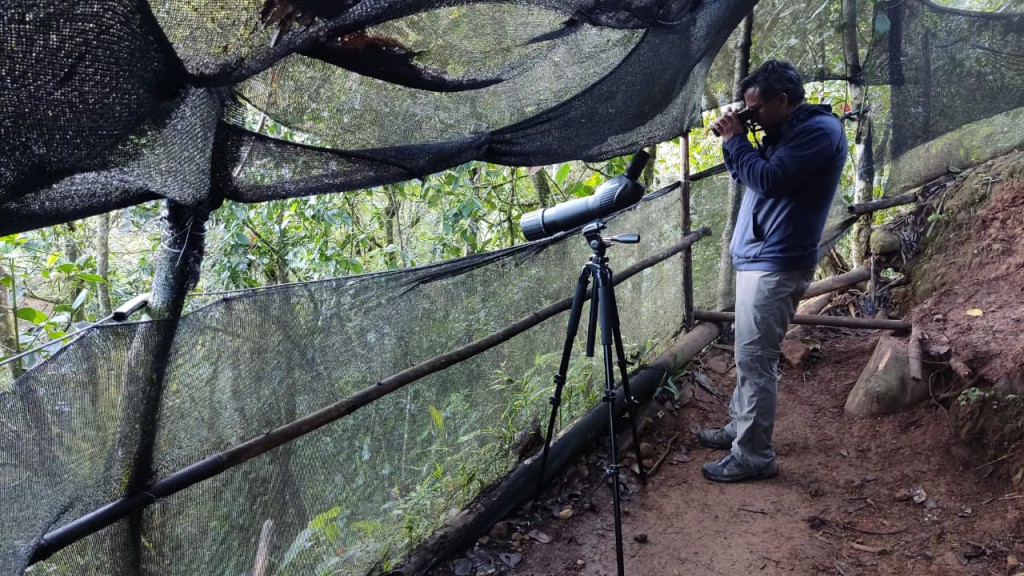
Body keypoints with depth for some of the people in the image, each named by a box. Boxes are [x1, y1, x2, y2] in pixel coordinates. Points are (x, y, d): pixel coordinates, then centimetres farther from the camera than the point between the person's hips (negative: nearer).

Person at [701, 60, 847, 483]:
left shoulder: (820, 130, -13)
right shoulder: (786, 131, 17)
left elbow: (768, 179, -22)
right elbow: (746, 176, 20)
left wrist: (736, 139, -10)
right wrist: (733, 140, 5)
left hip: (776, 265, -10)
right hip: (757, 258, 10)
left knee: (754, 360, -7)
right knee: (749, 356, 17)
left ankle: (754, 456, 1)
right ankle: (739, 428, 29)